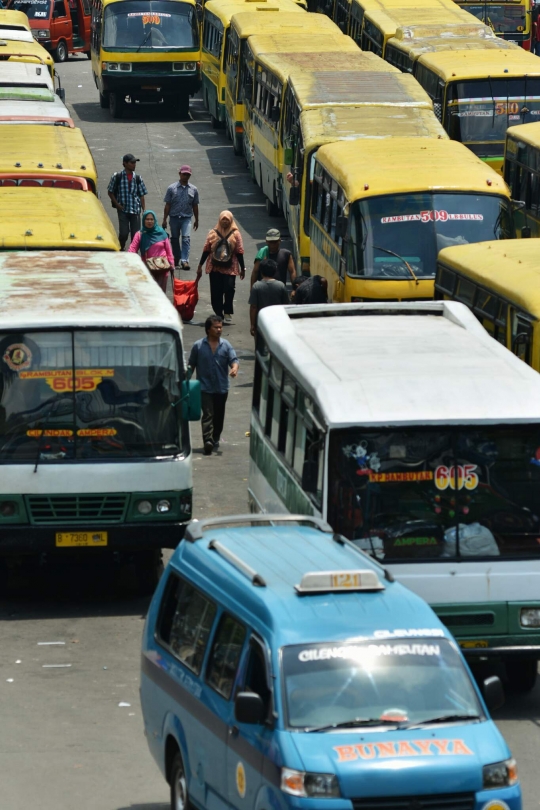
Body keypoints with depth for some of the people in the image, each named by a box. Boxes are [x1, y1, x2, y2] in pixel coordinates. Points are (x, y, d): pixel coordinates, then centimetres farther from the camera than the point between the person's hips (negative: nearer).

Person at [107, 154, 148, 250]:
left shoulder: (138, 178, 6)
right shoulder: (117, 177, -1)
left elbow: (142, 195, 10)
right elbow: (110, 192, 7)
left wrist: (144, 211, 3)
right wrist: (117, 204, -4)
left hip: (135, 210, 2)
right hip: (123, 210, -2)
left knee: (136, 235, 0)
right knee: (123, 233, -8)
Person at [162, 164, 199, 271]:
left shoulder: (193, 189, 5)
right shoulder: (172, 188, -1)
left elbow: (195, 206, 12)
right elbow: (167, 205, 1)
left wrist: (196, 220, 15)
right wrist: (164, 220, 0)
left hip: (187, 218, 0)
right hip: (174, 217, 0)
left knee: (186, 238, -14)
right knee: (174, 239, 10)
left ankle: (184, 260, -19)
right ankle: (177, 258, 25)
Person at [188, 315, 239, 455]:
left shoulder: (226, 345, 4)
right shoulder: (198, 346, 0)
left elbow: (234, 359, -6)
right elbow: (191, 365, 8)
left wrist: (234, 368, -28)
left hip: (222, 387, 3)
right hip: (205, 387, -3)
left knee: (219, 416, 12)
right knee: (208, 414, -15)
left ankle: (215, 440, 29)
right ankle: (208, 441, -24)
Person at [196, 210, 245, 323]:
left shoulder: (235, 234, 4)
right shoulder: (213, 233, 8)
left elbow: (239, 252, 3)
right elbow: (206, 250, 9)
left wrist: (242, 268, 3)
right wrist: (200, 266, 8)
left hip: (230, 268, -2)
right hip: (215, 267, 2)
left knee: (229, 289, -16)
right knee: (216, 293, 3)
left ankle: (227, 313, -2)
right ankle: (219, 314, 14)